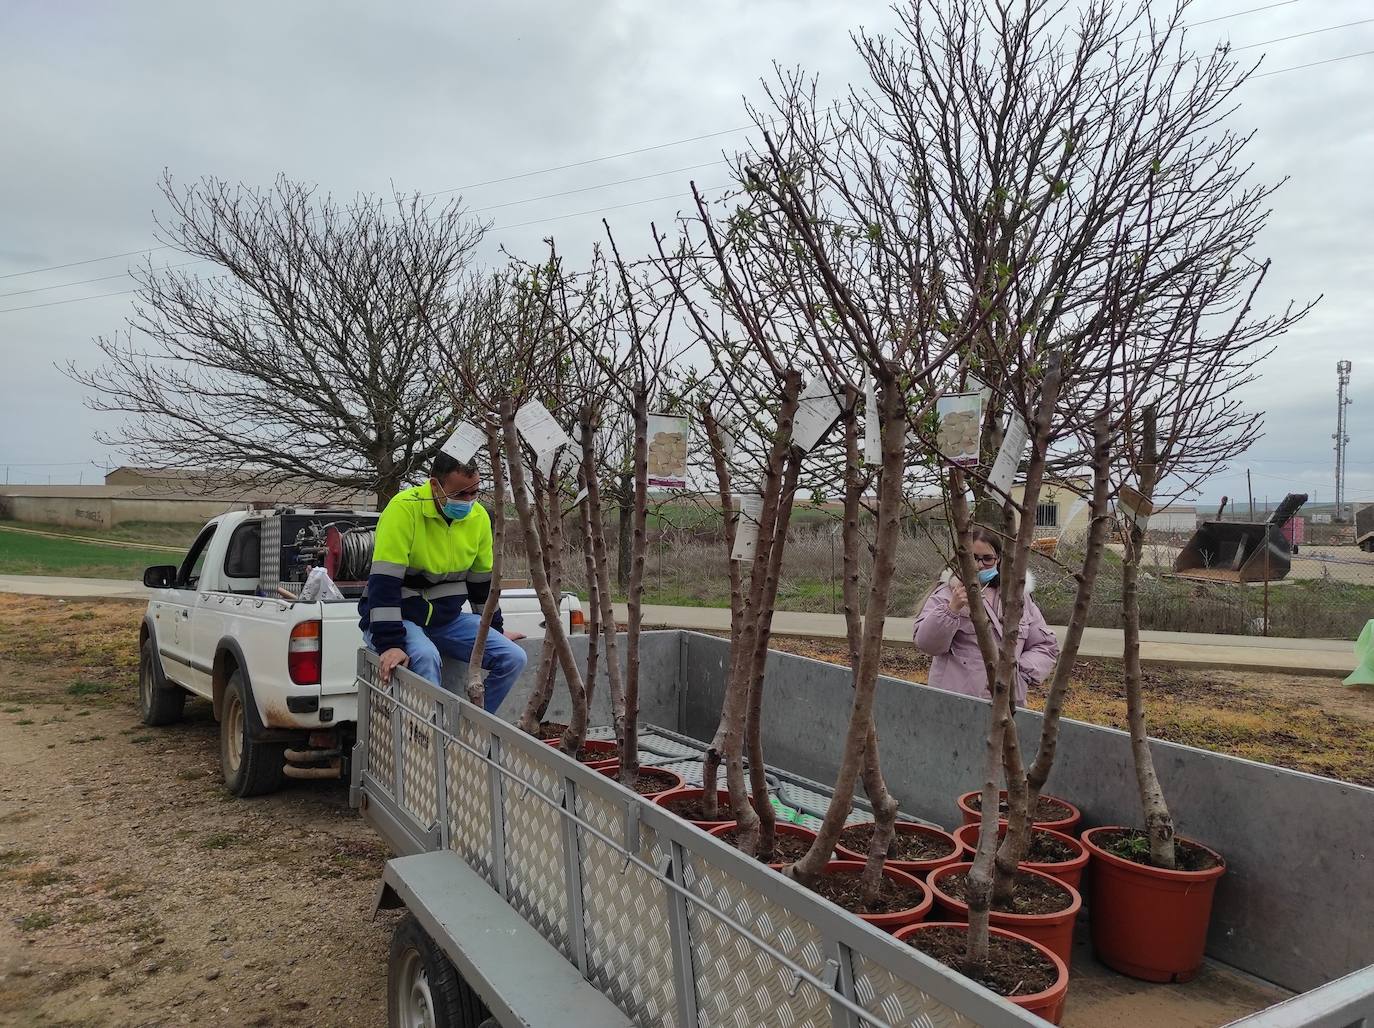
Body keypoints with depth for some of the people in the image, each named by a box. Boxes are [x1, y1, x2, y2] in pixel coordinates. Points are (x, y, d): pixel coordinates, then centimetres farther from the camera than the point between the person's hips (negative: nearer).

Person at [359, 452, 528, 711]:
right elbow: (384, 583, -27)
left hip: (447, 619, 6)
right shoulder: (404, 508, -23)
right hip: (399, 619, -6)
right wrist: (390, 644, -32)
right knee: (425, 656, -37)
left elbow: (483, 580, 12)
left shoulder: (479, 517, -2)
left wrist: (495, 630, 17)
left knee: (513, 658, -8)